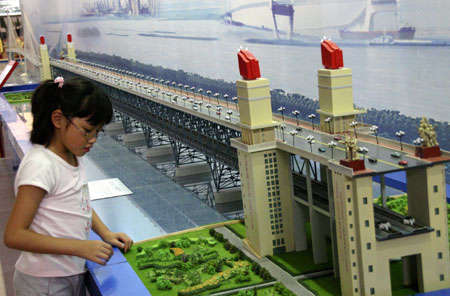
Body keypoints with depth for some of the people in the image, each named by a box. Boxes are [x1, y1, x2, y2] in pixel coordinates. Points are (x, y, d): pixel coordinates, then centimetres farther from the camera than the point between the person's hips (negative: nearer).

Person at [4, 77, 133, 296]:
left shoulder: (73, 157, 2)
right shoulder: (41, 165, -23)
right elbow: (14, 235, -24)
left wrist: (105, 233, 2)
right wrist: (80, 247, -26)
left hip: (74, 275, 8)